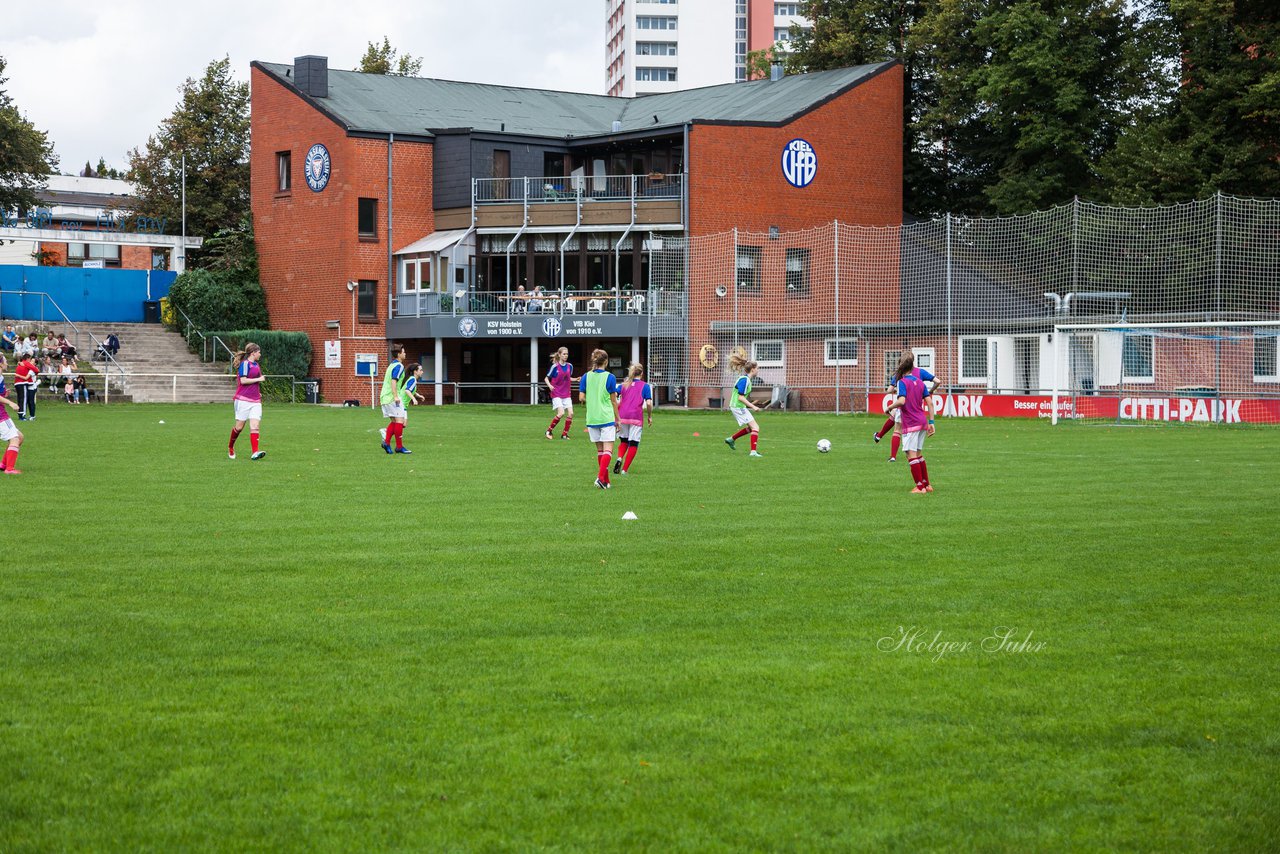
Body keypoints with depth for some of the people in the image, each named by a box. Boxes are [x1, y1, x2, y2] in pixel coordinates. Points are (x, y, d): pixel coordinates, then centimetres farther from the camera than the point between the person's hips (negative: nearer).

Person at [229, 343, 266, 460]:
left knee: (254, 426, -8)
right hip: (243, 400, -7)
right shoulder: (245, 364, -9)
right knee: (240, 426, 2)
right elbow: (243, 380, -19)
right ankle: (230, 447, 26)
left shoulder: (256, 365, 17)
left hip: (255, 400, 7)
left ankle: (255, 452, -18)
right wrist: (259, 379, -13)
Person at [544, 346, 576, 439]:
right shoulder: (555, 366, -8)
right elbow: (546, 378, -1)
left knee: (570, 413, -7)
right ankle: (549, 430, 1)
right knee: (561, 413, -18)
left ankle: (565, 434, 6)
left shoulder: (569, 366, 5)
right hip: (556, 394, -5)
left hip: (567, 394, 5)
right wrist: (549, 385, -19)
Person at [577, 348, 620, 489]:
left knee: (600, 450, 13)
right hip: (607, 418, -4)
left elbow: (581, 397, -1)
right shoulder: (609, 377, -7)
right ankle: (600, 477, -22)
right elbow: (613, 400, -3)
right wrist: (617, 419, 6)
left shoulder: (586, 377, 2)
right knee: (608, 449, -4)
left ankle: (606, 481, 16)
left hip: (592, 418, 4)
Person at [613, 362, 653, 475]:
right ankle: (625, 469, 0)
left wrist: (616, 416, 11)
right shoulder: (645, 386, 3)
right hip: (636, 417, -3)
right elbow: (648, 403, -7)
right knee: (633, 444, 5)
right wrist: (650, 416, 7)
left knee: (624, 441, 18)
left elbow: (617, 402, 2)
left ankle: (619, 458, -10)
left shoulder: (624, 385, 12)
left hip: (622, 416, 3)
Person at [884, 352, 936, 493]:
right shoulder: (920, 382, 10)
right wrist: (931, 422, 11)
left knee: (911, 454, -4)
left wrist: (890, 407, -7)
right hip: (922, 422, 8)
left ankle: (920, 486, -5)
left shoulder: (902, 382, -10)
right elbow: (930, 403, 8)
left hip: (910, 423, -8)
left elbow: (901, 401, -25)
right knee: (919, 454, 18)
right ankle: (927, 484, 22)